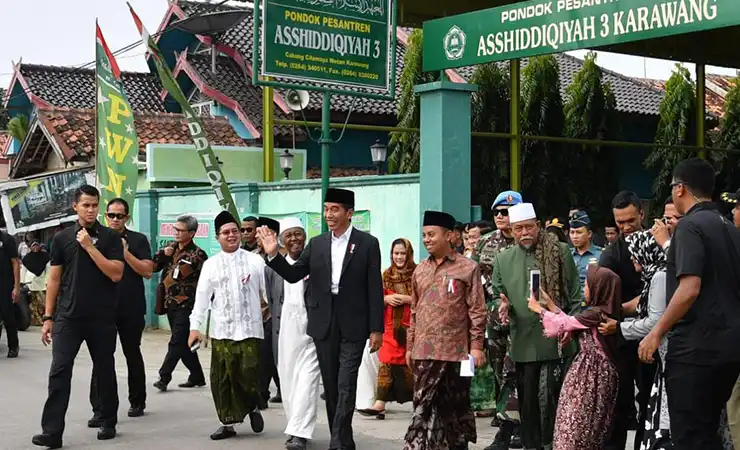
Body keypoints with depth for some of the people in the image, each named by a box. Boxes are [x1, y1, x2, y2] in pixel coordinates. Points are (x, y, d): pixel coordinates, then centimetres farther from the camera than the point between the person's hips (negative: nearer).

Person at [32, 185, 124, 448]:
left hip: (102, 318, -1)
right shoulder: (62, 238, 5)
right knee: (59, 371, -7)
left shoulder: (110, 237, 0)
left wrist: (89, 246, -16)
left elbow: (116, 274, -11)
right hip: (68, 317, 1)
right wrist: (48, 317, 3)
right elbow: (54, 279, 7)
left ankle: (108, 423, 25)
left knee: (104, 370, 10)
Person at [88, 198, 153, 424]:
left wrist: (125, 252, -15)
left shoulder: (138, 240, 1)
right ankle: (99, 410, -4)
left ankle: (137, 402, 27)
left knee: (132, 355, 12)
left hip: (132, 309, -1)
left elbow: (147, 271, -7)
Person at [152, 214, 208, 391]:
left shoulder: (198, 255, -9)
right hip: (171, 304, 7)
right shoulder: (170, 248, 10)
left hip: (186, 305, -7)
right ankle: (197, 376, 22)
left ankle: (164, 376, -6)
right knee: (184, 343, 12)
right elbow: (152, 267, 6)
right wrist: (161, 254, -9)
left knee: (177, 342, -8)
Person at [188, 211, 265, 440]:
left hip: (250, 329, -2)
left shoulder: (255, 261, 3)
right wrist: (195, 326, -3)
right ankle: (228, 423, 14)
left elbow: (267, 291, 4)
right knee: (222, 379, 3)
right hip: (221, 331, 2)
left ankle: (253, 407, 25)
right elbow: (202, 297, 4)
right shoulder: (210, 265, 7)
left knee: (248, 375, -4)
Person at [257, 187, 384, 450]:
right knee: (331, 386, 10)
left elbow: (375, 289, -4)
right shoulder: (317, 244, 7)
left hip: (353, 325, -4)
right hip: (324, 324, 4)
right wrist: (273, 254, -10)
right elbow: (293, 275, 6)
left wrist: (376, 329, -7)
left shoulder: (367, 243, -3)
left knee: (346, 386, -9)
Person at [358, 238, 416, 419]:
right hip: (391, 325, 4)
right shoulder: (387, 275, 13)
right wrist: (387, 298, -3)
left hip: (411, 326, -3)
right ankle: (380, 404, -8)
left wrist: (406, 299, -15)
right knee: (387, 363, -3)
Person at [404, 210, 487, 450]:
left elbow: (477, 310, -4)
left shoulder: (468, 268, -3)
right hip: (424, 350, 4)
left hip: (455, 350, -4)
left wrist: (476, 345, -9)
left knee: (456, 405, 6)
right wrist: (410, 346, 14)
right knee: (424, 405, 2)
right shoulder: (420, 271, 12)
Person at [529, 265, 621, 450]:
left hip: (591, 371, -9)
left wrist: (539, 309, 5)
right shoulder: (602, 312, 9)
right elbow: (570, 323, 16)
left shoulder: (594, 313, -18)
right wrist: (550, 304, 19)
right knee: (589, 422, 13)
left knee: (579, 420, -3)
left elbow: (563, 324, -9)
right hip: (595, 369, 9)